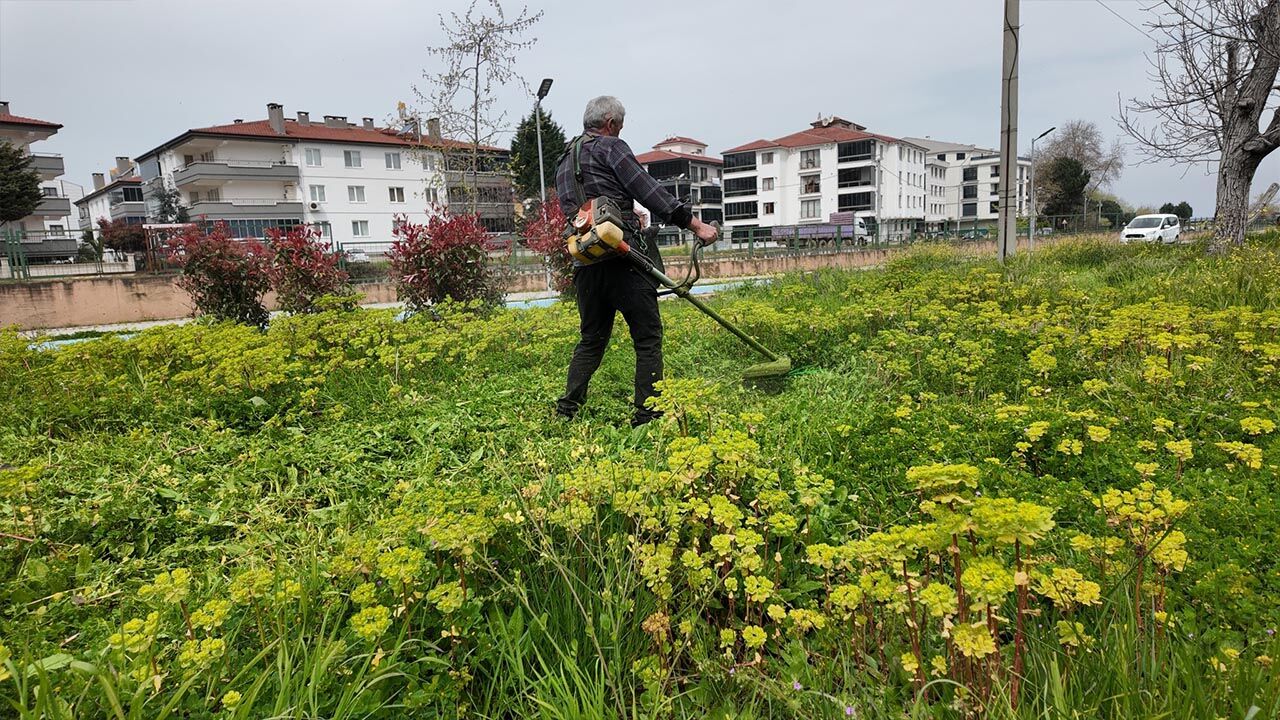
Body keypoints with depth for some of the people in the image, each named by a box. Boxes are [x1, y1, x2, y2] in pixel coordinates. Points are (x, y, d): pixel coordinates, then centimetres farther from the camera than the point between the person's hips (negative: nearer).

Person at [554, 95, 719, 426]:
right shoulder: (610, 147, 1)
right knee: (647, 336, 0)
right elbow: (650, 192, -8)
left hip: (584, 263, 8)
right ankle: (646, 415, 0)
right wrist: (697, 225, -8)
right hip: (620, 259, -7)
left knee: (592, 339, 17)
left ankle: (566, 412, 15)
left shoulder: (564, 162, 25)